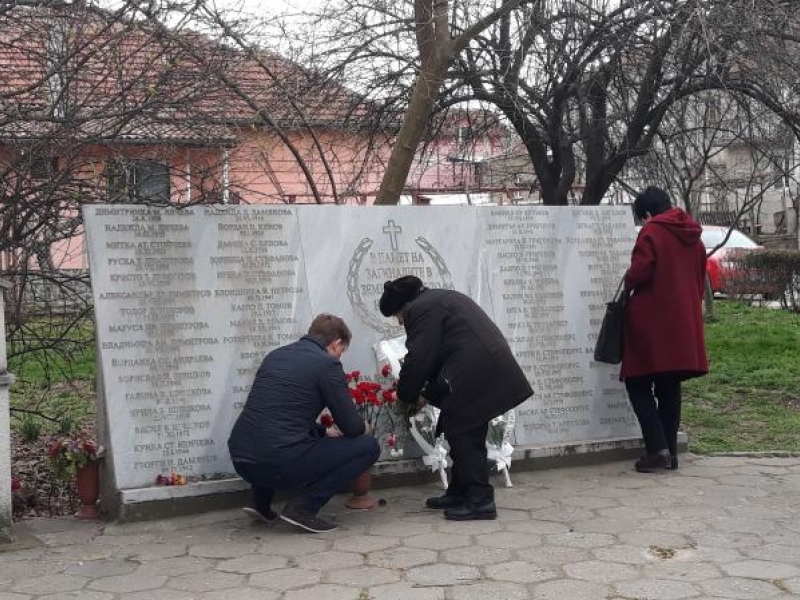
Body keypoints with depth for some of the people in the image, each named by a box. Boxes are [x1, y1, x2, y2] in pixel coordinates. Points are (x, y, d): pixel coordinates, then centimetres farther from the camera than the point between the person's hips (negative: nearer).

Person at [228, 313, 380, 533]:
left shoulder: (276, 355, 19)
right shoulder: (327, 364, -2)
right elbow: (352, 427, -1)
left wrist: (324, 431, 39)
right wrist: (363, 428, 23)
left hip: (241, 461, 8)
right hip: (280, 464, -8)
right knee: (368, 446, 6)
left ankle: (261, 504, 24)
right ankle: (303, 506, -2)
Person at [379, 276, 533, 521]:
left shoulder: (421, 310, -6)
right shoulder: (441, 299, 25)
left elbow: (419, 360, -9)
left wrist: (407, 396, 6)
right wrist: (428, 394, 22)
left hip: (475, 378, -10)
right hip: (495, 371, 10)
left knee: (464, 437, -2)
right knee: (465, 436, 16)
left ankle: (480, 500, 0)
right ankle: (459, 493, 25)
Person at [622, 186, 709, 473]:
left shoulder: (652, 231, -10)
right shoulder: (692, 236, 13)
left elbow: (639, 273, -18)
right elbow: (700, 279, 18)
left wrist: (628, 283, 3)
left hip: (652, 322, -7)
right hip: (684, 323, 7)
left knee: (638, 384, 1)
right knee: (670, 388, 13)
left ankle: (657, 449, -9)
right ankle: (670, 451, 14)